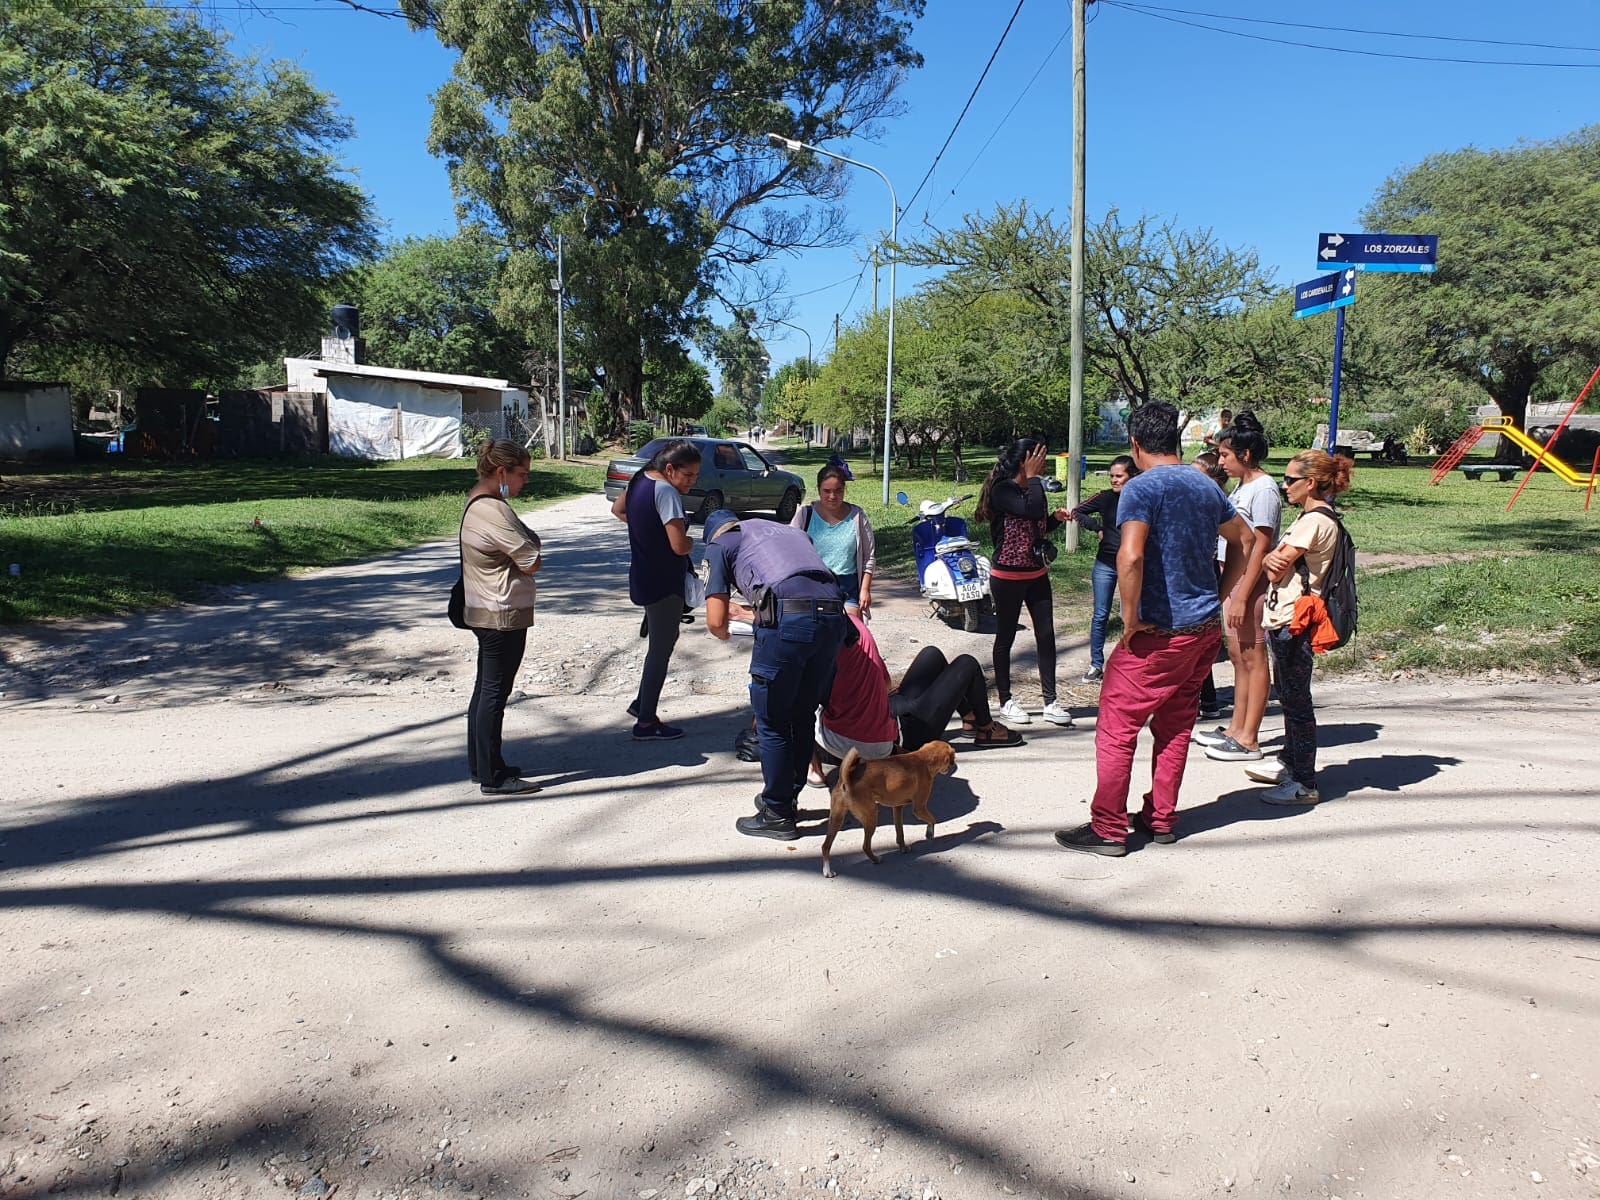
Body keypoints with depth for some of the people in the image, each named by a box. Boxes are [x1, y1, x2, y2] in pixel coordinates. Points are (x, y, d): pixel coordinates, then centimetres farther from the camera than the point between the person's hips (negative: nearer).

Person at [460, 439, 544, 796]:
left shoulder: (475, 501, 10)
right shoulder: (494, 512, -23)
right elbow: (532, 563, -20)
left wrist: (516, 554, 0)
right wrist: (531, 553, -3)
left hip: (483, 612, 11)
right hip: (503, 615, -11)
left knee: (485, 688, 17)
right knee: (495, 692, -4)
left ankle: (480, 764, 28)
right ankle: (492, 777, 4)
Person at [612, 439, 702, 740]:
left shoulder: (640, 481, 6)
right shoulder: (665, 492, -23)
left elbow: (617, 509, 25)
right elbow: (680, 545, -28)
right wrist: (694, 542, -6)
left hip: (644, 578, 9)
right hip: (663, 583, -9)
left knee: (659, 644, 23)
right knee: (661, 649, 1)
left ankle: (641, 703, 31)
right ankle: (646, 723, 9)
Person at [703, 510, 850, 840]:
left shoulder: (720, 545, 17)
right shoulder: (791, 531, 34)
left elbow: (715, 621, 8)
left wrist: (724, 634, 32)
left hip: (787, 619, -6)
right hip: (833, 616, 6)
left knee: (772, 722, 10)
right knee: (803, 715, 21)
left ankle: (778, 816, 19)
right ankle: (786, 797, 35)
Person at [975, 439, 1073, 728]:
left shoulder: (1035, 488, 8)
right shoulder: (1002, 490, -16)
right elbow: (1031, 511, -32)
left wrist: (1056, 518, 1)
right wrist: (1032, 478, -20)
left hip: (1036, 574, 7)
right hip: (1007, 576, -7)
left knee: (1046, 636, 2)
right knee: (1005, 637, 6)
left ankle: (1050, 702, 8)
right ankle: (1005, 701, 18)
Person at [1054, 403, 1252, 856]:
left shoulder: (1142, 487, -14)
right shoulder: (1206, 486, 10)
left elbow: (1130, 557, -28)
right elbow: (1243, 539, 23)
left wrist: (1130, 620, -18)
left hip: (1160, 632, -8)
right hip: (1206, 627, 8)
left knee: (1116, 726, 1)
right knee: (1175, 724, 17)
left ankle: (1107, 829, 6)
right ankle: (1161, 819, 25)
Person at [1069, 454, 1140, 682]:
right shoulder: (1105, 498, -1)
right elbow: (1077, 512, 6)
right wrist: (1097, 527, -3)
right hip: (1106, 564, 1)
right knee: (1100, 616, 5)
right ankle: (1096, 665, 13)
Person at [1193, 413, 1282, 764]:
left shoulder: (1263, 489, -14)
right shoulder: (1240, 487, 15)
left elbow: (1261, 547, -19)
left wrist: (1242, 596, -21)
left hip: (1252, 581, -10)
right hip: (1234, 578, 10)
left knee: (1253, 657, -3)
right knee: (1238, 655, 15)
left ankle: (1249, 740, 3)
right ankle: (1237, 727, 25)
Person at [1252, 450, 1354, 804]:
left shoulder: (1314, 521, -17)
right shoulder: (1312, 517, 16)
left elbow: (1276, 571, -17)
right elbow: (1278, 563, 12)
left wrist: (1273, 559, 3)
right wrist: (1274, 559, -8)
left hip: (1293, 622, -11)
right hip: (1284, 619, 11)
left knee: (1296, 701, -4)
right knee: (1288, 697, 20)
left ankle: (1304, 784, 3)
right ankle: (1290, 765, 34)